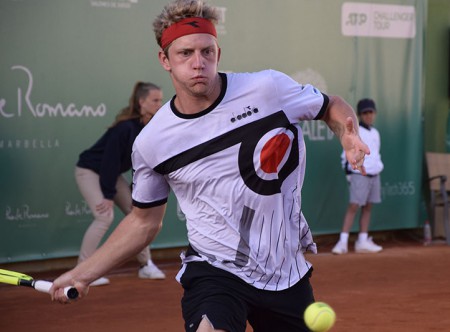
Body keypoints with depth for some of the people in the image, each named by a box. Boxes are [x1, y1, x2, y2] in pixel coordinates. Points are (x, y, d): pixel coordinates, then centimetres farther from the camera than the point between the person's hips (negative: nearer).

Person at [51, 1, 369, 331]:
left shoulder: (268, 87, -8)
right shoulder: (151, 142, -4)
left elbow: (333, 107, 8)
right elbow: (144, 221, 10)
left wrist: (349, 136, -15)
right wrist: (84, 273, 5)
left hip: (288, 274, 2)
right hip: (215, 271, -2)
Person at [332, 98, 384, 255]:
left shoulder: (375, 133, 14)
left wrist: (378, 168, 18)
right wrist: (348, 173, -11)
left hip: (374, 175, 7)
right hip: (359, 174, -7)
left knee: (368, 207, 7)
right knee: (353, 206, -12)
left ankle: (363, 241, 10)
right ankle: (343, 242, -13)